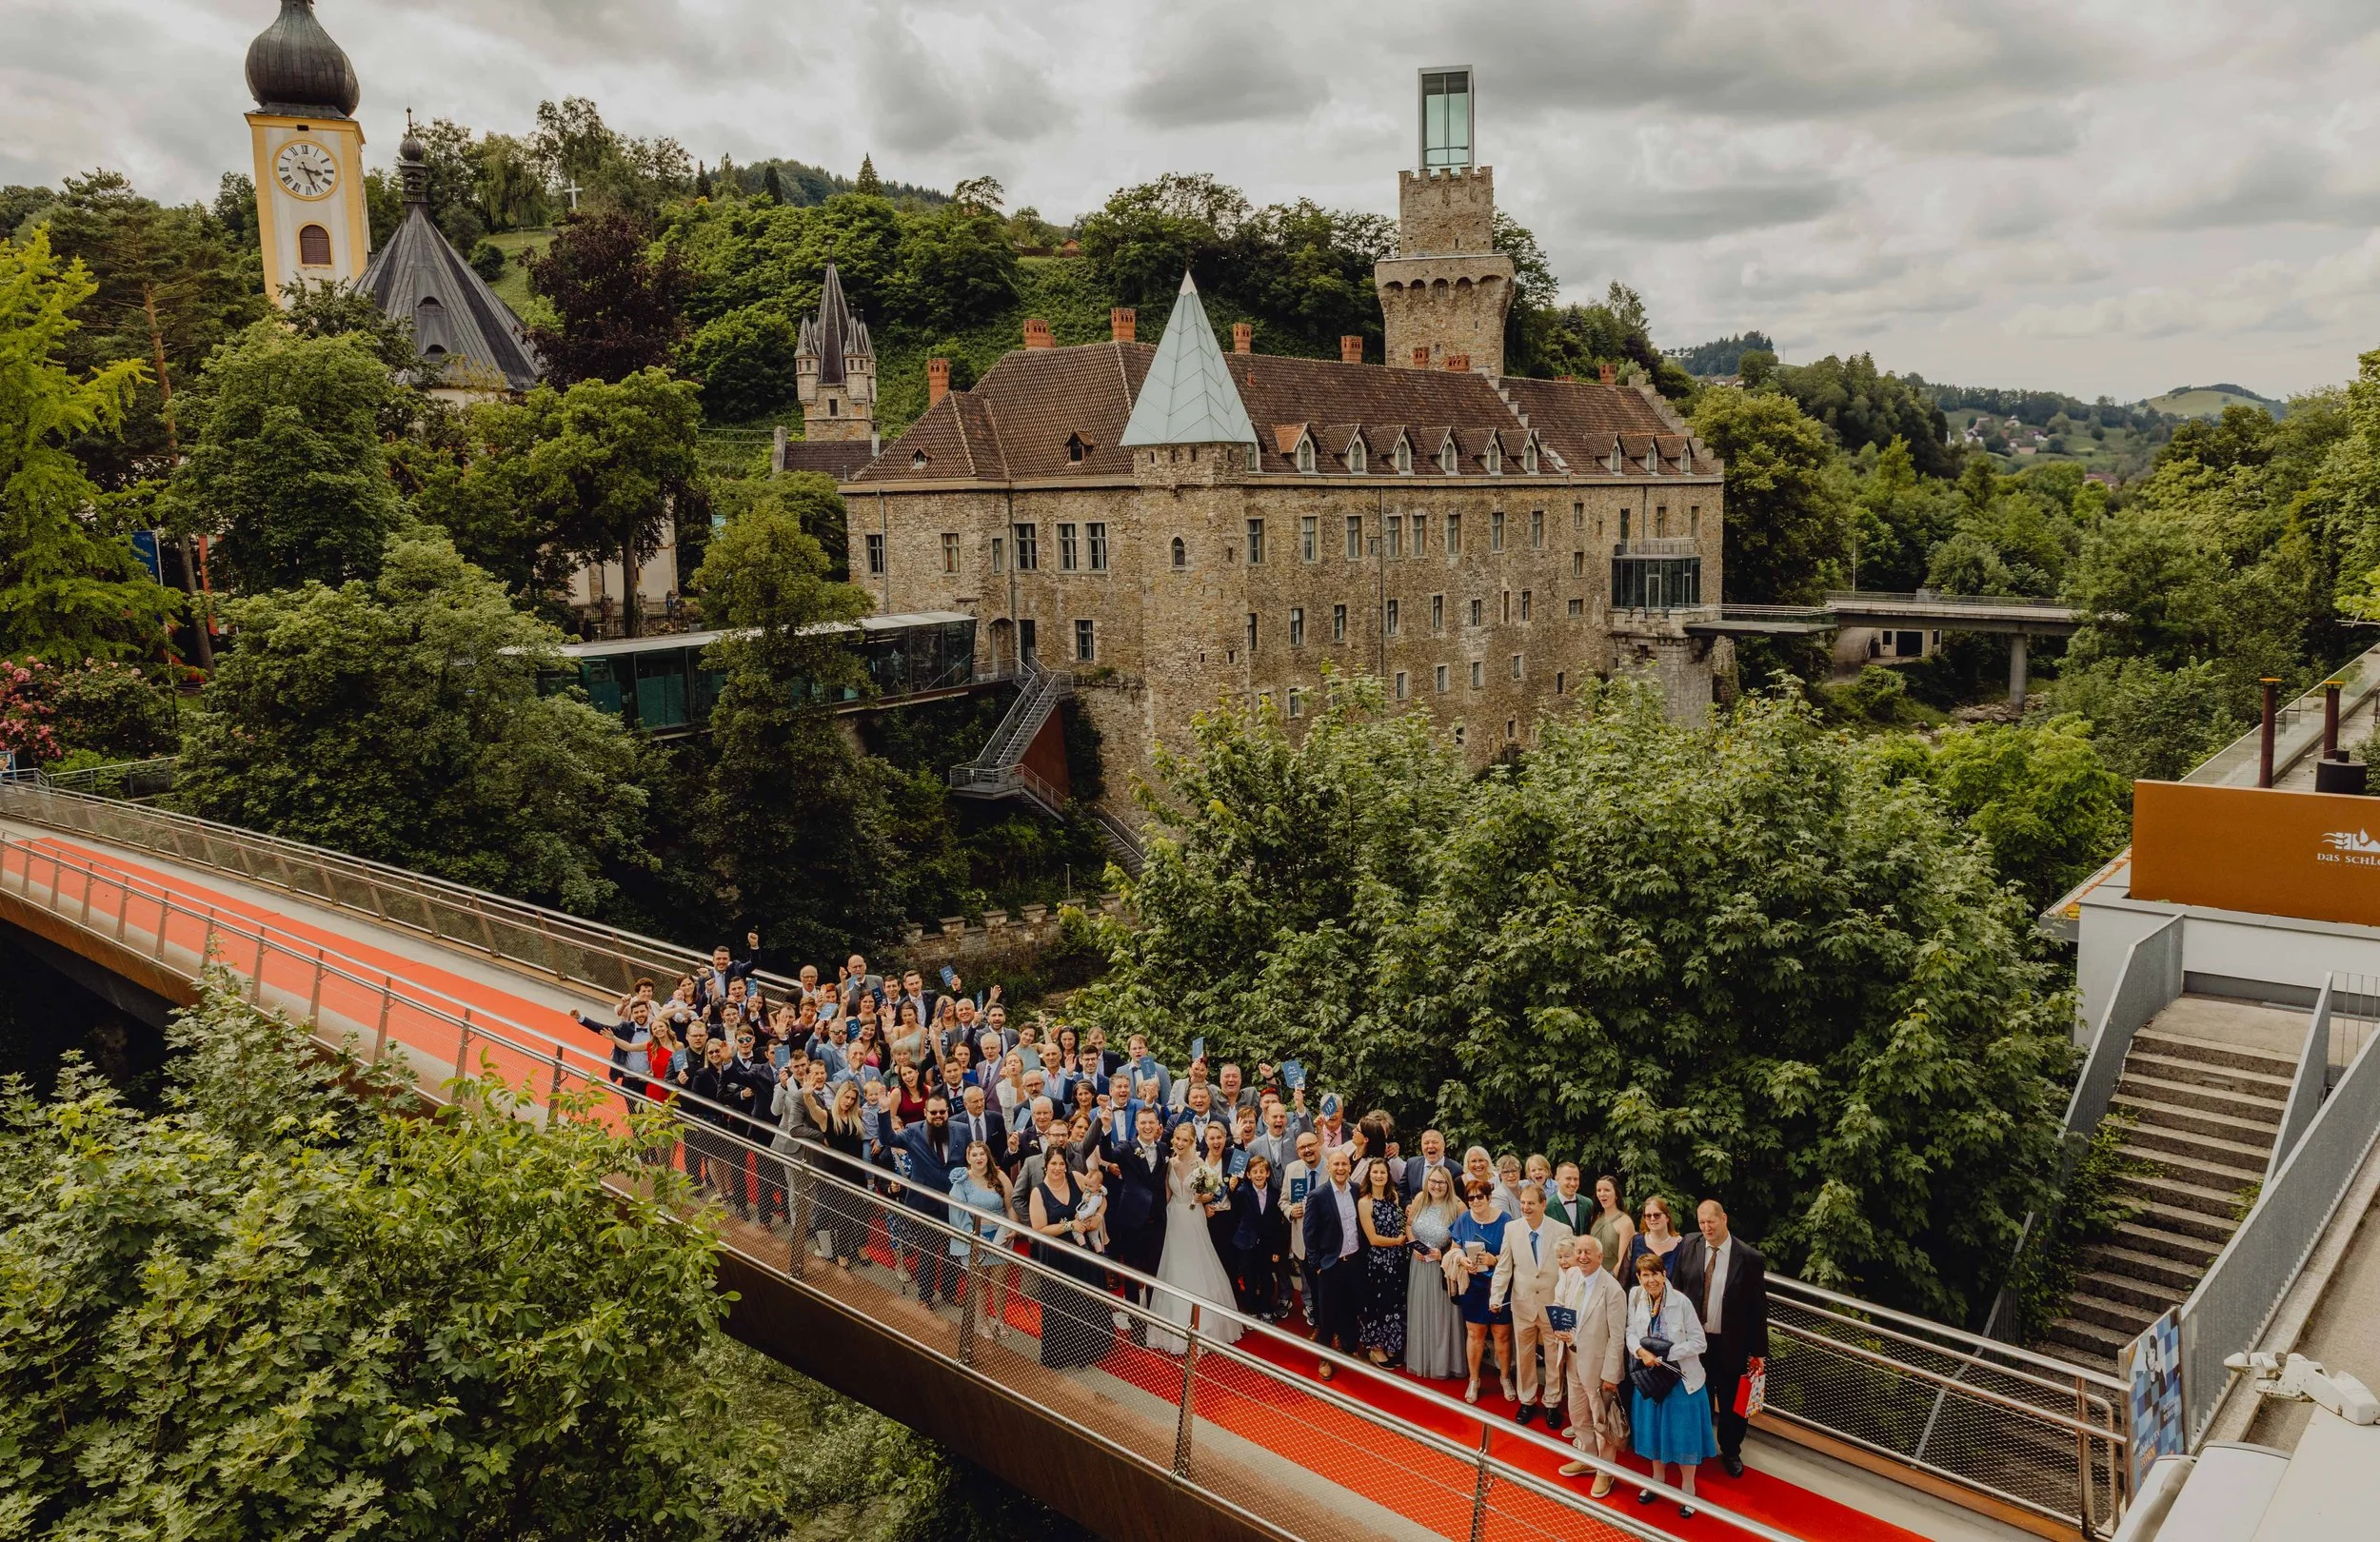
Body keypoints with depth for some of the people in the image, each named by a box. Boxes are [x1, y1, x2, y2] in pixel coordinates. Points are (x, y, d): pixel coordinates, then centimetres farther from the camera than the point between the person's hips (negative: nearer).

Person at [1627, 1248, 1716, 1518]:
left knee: (1683, 1432, 8)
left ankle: (1688, 1488, 30)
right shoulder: (1635, 1297, -9)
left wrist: (1665, 1354, -21)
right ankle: (1657, 1479, 42)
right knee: (1653, 1427, 19)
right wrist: (1641, 1352, -21)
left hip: (1680, 1377, -4)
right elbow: (1631, 1332, -2)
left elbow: (1698, 1342, -17)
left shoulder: (1681, 1302, -21)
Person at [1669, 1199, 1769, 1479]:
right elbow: (1674, 1289, 2)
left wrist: (1758, 1351, -6)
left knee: (1731, 1403, 15)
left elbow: (1758, 1307, -9)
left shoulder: (1750, 1258, -15)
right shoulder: (1687, 1248, -8)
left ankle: (1731, 1452, 37)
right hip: (1693, 1339, 2)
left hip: (1731, 1345, -2)